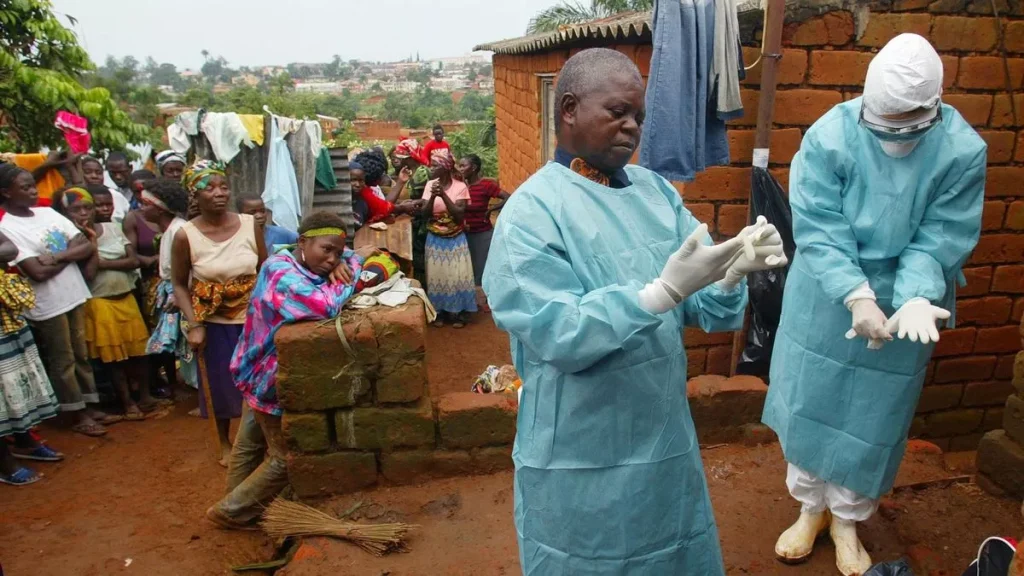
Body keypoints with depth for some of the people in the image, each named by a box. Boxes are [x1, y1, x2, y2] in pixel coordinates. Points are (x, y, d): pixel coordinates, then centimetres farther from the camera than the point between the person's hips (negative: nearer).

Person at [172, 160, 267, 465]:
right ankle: (225, 443, 36)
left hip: (252, 317, 1)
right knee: (220, 382, 13)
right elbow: (179, 284, -5)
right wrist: (193, 324, -13)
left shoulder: (251, 225, -9)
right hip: (212, 322, -1)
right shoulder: (185, 235, -14)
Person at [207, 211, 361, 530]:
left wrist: (348, 263, -14)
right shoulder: (281, 273, -28)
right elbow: (325, 305, -45)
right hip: (273, 381, -9)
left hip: (262, 374, 10)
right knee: (286, 457, 6)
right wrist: (350, 280, -26)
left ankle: (236, 505, 45)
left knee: (250, 444, 25)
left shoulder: (308, 266, -2)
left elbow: (355, 258, 10)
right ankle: (231, 511, 23)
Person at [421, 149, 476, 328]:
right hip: (435, 239, 3)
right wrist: (433, 196, -23)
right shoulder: (430, 185, -1)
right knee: (437, 275, 8)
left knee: (456, 275, 4)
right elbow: (425, 214, -6)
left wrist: (444, 195, -26)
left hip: (455, 239, -2)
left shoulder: (460, 186, -11)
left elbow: (459, 216, -19)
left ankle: (458, 311, 18)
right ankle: (439, 311, 22)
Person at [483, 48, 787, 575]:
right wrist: (666, 290, -31)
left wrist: (734, 271, -21)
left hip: (667, 435, 6)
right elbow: (558, 336, -23)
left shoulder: (655, 190, 2)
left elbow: (703, 309, 1)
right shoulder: (532, 211, -15)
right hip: (583, 458, -6)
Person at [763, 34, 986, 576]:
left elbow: (940, 241, -12)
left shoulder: (962, 151, -14)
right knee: (810, 402, 10)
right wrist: (857, 296, -28)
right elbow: (818, 230, -18)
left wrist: (915, 298, -29)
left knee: (875, 416, 12)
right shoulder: (829, 136, -18)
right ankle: (811, 507, 34)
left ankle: (847, 518, 35)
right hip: (827, 298, 0)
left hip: (905, 303, 1)